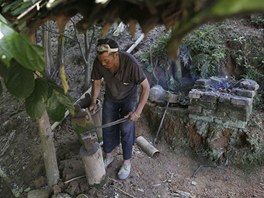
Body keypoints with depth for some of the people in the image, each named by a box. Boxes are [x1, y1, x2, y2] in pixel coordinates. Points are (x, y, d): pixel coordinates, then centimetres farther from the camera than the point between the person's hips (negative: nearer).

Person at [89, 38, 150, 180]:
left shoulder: (131, 63, -38)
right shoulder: (98, 62, -28)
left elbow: (146, 87, -29)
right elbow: (96, 83, -9)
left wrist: (138, 111, -35)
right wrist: (93, 102, -22)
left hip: (129, 97, -3)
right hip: (110, 97, 3)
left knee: (126, 129, -4)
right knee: (107, 127, 9)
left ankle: (127, 163, 17)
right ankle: (108, 156, 32)